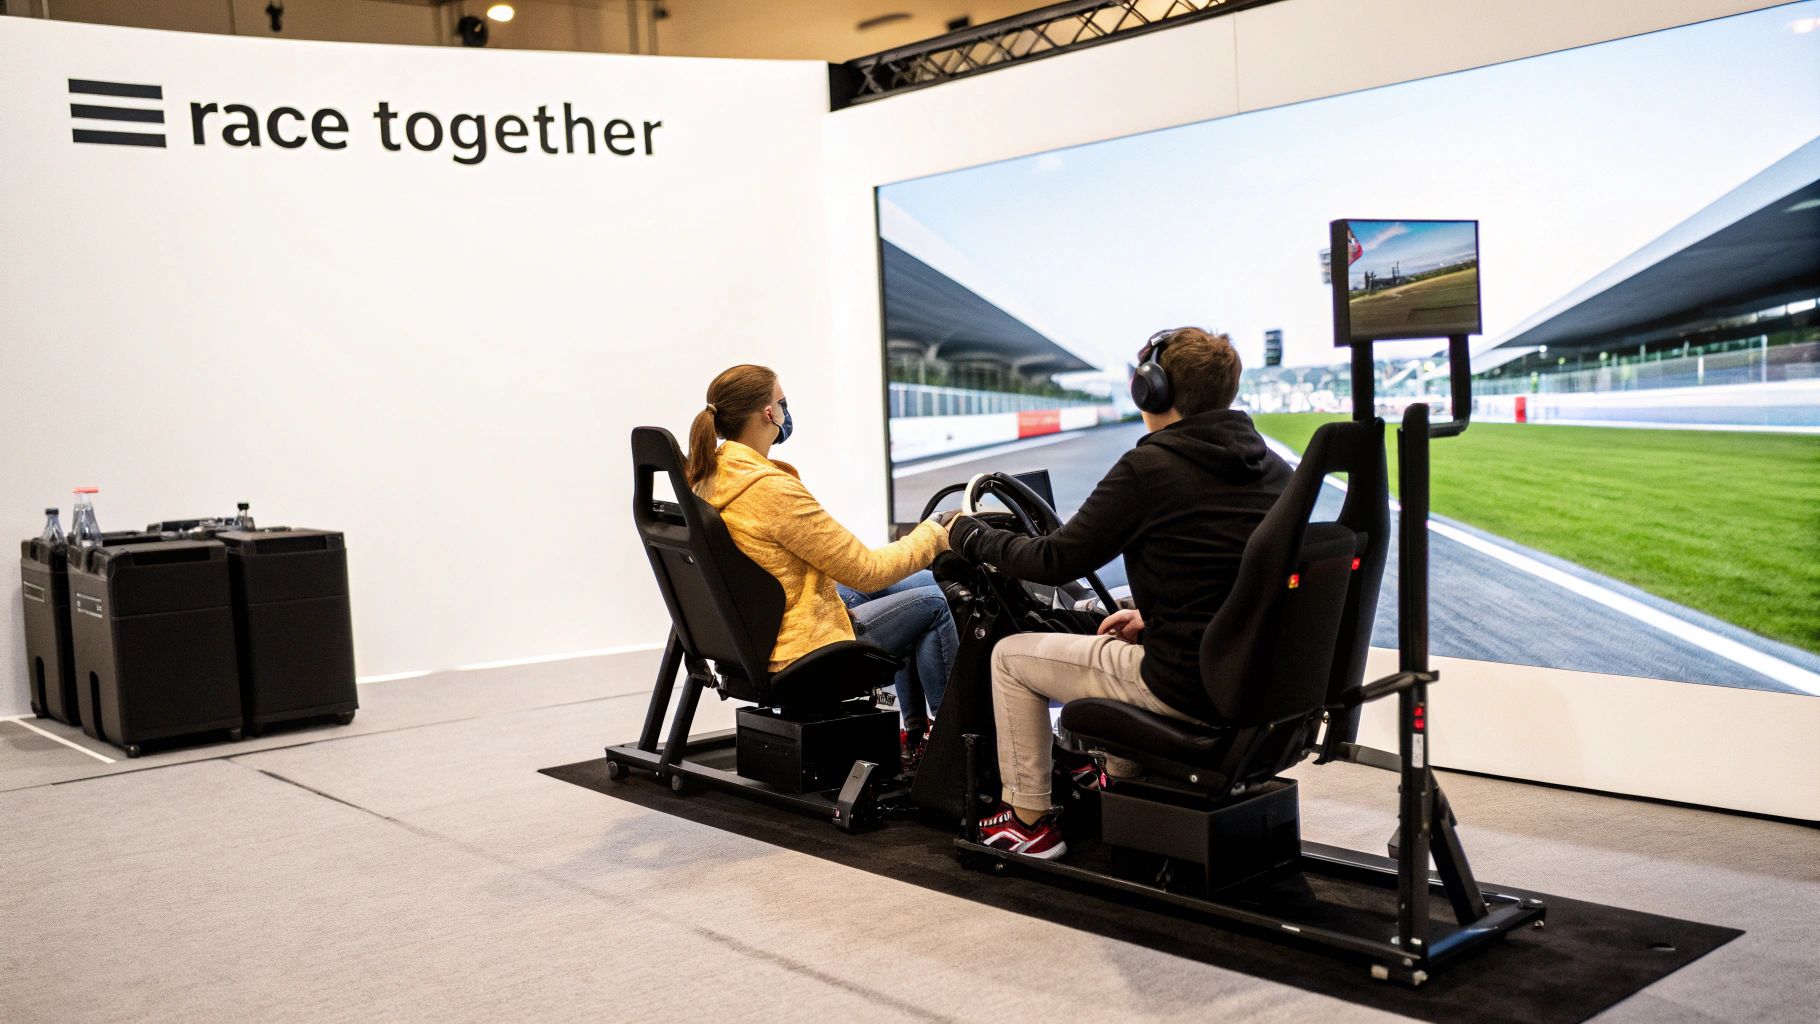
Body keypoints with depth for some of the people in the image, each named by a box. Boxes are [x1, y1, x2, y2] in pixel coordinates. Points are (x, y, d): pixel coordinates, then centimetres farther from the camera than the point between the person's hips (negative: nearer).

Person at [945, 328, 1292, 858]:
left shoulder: (1149, 466, -15)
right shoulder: (1275, 470, 6)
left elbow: (1056, 562, -8)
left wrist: (971, 535, 7)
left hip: (1186, 687, -8)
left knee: (1011, 656, 12)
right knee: (1121, 647, 37)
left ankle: (1029, 820, 21)